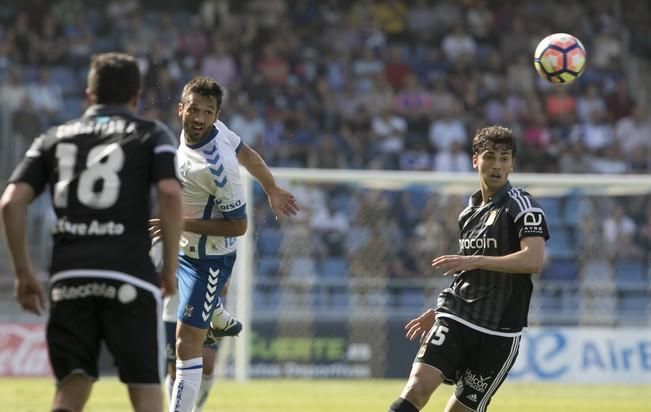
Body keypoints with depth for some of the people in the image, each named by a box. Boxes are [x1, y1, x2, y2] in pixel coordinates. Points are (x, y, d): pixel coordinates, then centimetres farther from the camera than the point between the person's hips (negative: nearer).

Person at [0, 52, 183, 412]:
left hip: (69, 278, 3)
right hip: (129, 277, -2)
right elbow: (170, 194, -8)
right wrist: (170, 267, 0)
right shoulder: (151, 135, 10)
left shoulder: (53, 139, 17)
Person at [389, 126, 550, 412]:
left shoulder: (522, 206, -3)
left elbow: (534, 260, -20)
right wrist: (438, 313, 27)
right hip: (455, 320, 4)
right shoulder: (469, 212, 19)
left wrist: (474, 261, -23)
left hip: (499, 332, -4)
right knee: (417, 388, -18)